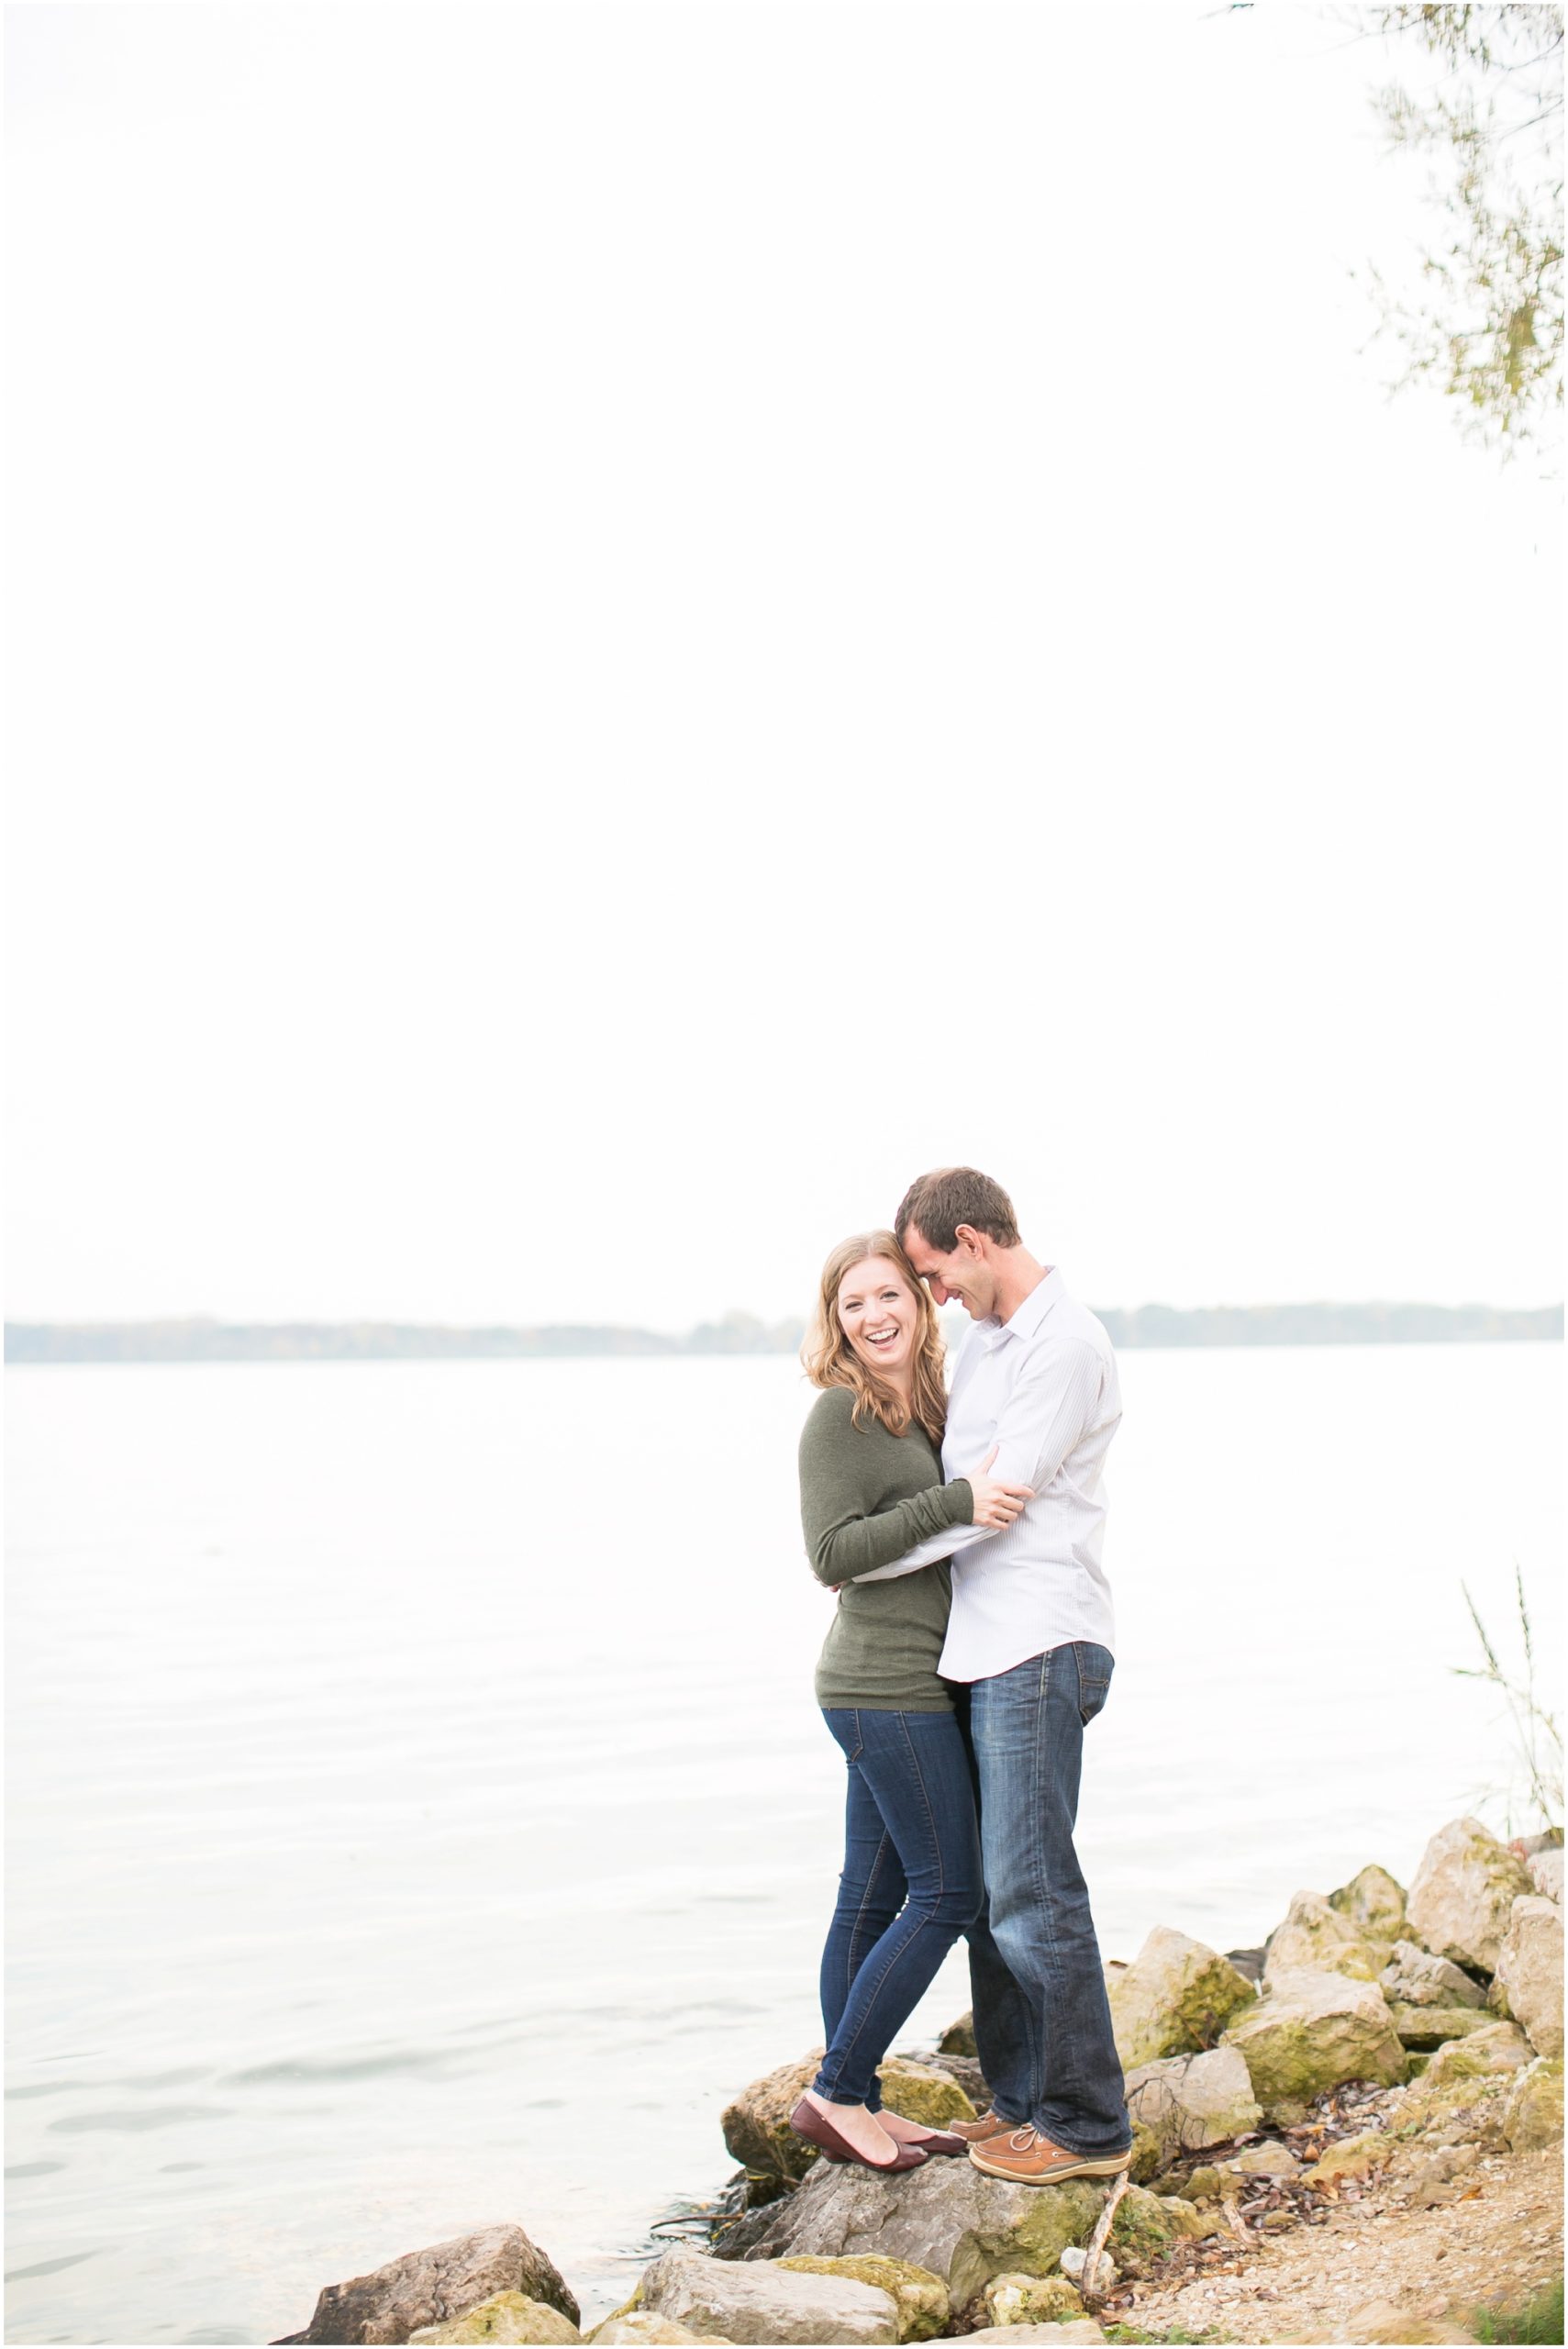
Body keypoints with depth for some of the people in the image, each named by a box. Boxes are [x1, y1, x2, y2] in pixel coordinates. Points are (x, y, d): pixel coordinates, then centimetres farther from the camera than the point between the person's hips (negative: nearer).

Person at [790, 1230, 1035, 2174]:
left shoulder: (931, 1407, 14)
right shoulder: (839, 1415, -12)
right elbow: (832, 1552, -19)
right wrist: (956, 1503, -24)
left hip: (907, 1683, 9)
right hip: (890, 1685, -9)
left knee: (874, 1899, 10)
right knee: (948, 1892, -7)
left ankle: (855, 2103, 16)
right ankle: (836, 2091, -1)